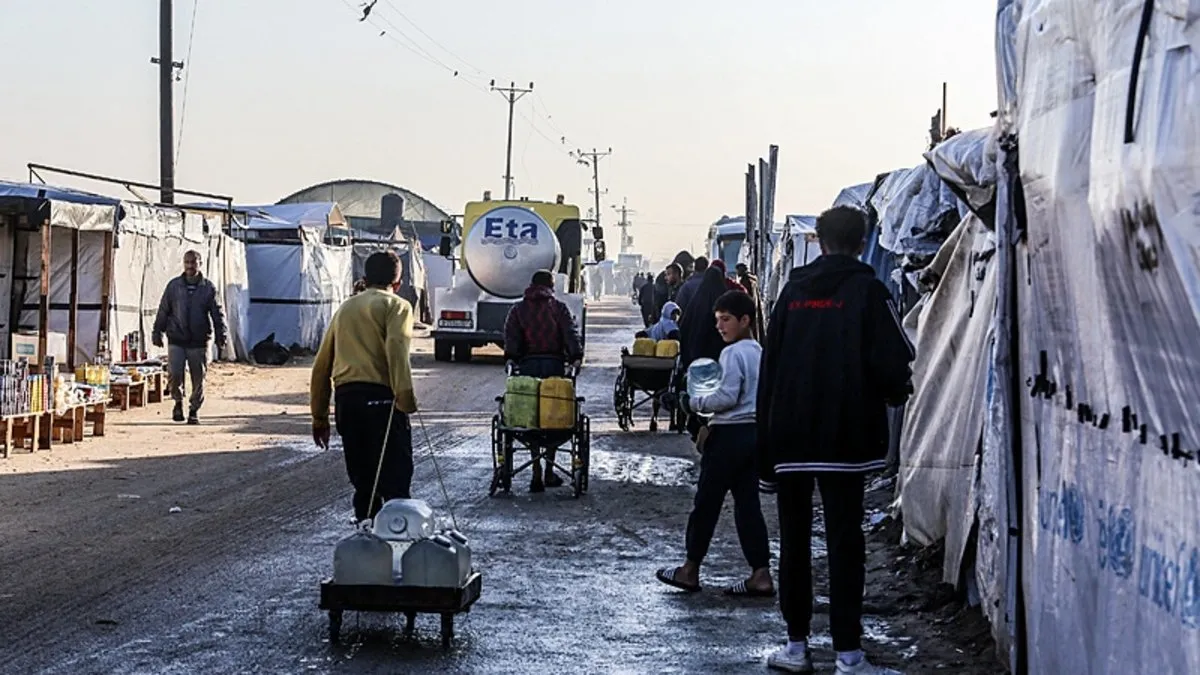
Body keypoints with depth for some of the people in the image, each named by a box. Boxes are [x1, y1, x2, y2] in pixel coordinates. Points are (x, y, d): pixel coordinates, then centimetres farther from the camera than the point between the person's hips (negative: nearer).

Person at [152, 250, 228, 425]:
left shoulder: (208, 288, 2)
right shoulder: (174, 286, 4)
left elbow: (217, 314, 3)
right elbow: (163, 311, 10)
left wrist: (221, 338, -4)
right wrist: (157, 333, 8)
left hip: (199, 341, 0)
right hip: (176, 340, 0)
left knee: (198, 378, 3)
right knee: (174, 373, -12)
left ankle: (194, 410, 20)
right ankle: (178, 401, 15)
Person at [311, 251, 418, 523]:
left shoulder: (345, 308, 24)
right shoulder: (396, 305, 5)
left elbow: (321, 366, 23)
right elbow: (396, 348, -15)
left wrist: (320, 416, 26)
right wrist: (405, 396, -23)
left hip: (345, 398, 6)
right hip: (380, 396, -6)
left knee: (362, 481, 12)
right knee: (395, 479, -7)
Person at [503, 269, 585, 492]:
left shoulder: (518, 309, 11)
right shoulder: (558, 307, 8)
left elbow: (511, 335, -2)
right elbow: (571, 333, -4)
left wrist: (510, 357, -9)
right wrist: (576, 357, -9)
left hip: (528, 365, 1)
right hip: (554, 363, -1)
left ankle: (537, 473, -4)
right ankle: (549, 471, 7)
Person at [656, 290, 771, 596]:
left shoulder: (733, 353, -13)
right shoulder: (759, 352, 13)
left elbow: (727, 396, -20)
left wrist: (697, 403, -5)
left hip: (729, 433, -8)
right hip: (755, 431, 8)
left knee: (707, 501, 2)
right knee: (747, 502, 7)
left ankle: (691, 569, 11)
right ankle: (761, 573, 2)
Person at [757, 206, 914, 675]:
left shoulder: (793, 290, 7)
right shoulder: (867, 291, -5)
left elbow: (769, 366, 4)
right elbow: (891, 362, -14)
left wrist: (767, 447, 7)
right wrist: (896, 391, 10)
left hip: (789, 438, 4)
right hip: (842, 438, -3)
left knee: (794, 539, 12)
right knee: (844, 542, -1)